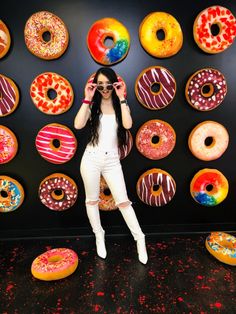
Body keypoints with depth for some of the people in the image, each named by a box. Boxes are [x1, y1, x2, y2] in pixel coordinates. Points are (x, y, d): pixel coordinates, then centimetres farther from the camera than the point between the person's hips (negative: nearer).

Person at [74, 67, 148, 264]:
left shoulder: (121, 105, 6)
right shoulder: (92, 106, 4)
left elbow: (128, 125, -16)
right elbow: (78, 125, -15)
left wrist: (121, 98, -14)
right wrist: (87, 99, -13)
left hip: (112, 160, 0)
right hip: (91, 158, 1)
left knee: (123, 201, 3)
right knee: (92, 200, 12)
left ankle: (140, 240, 21)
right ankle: (99, 237, 35)